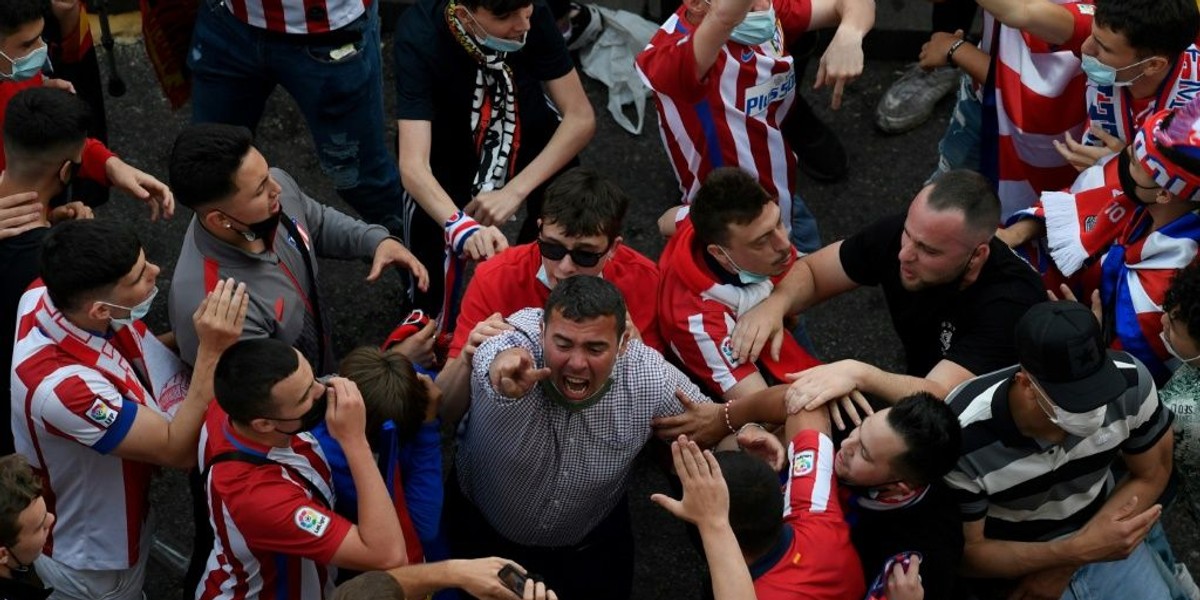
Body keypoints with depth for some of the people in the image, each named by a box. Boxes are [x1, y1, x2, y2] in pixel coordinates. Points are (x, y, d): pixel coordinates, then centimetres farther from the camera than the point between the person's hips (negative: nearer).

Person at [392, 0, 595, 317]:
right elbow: (412, 165, -42)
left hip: (525, 130, 3)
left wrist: (515, 190, -37)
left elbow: (581, 116, -23)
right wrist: (462, 227, -61)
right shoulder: (419, 37, -35)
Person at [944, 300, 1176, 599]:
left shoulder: (1130, 382, -22)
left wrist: (1064, 568, -15)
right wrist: (1078, 550, -31)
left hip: (1099, 531, 2)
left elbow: (1151, 475, -6)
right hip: (1011, 561, -2)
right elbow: (966, 552, -18)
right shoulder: (963, 437, -31)